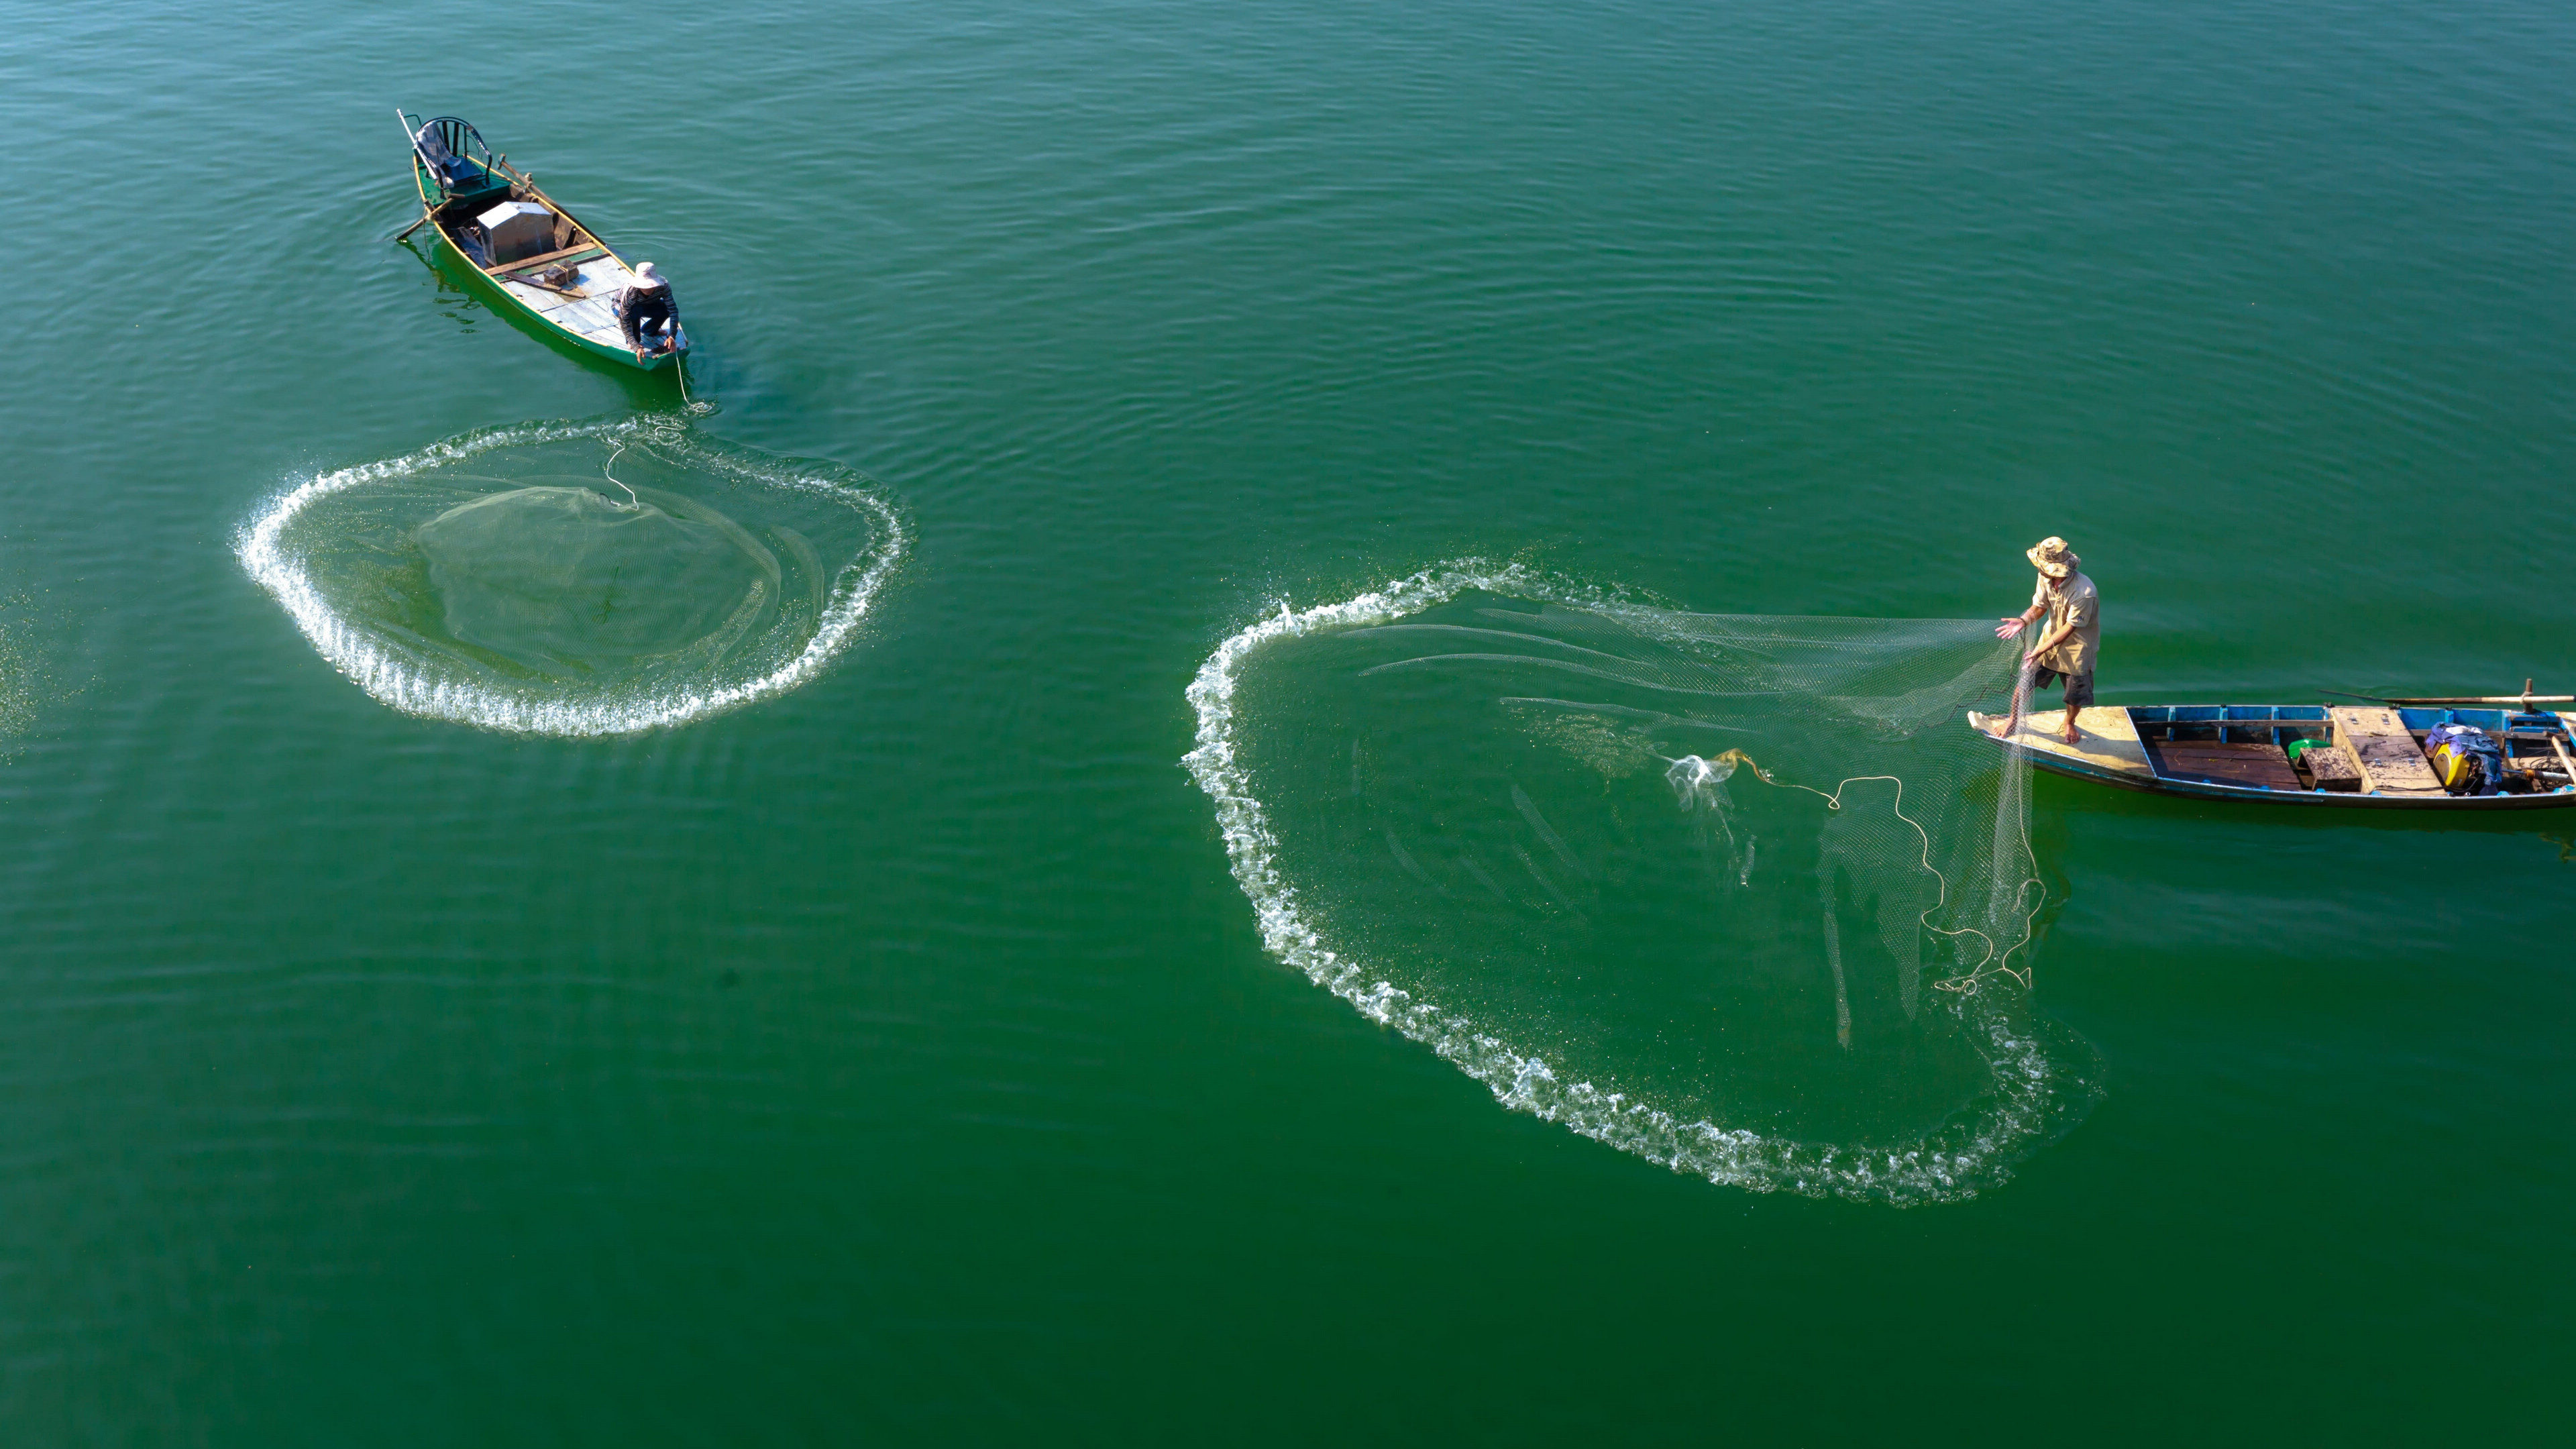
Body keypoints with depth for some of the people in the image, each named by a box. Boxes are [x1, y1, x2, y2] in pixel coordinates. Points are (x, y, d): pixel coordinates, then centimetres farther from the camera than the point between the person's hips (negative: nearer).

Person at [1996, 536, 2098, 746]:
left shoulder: (2085, 593, -36)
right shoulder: (2046, 578, -18)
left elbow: (2069, 628, -28)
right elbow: (2039, 607, -4)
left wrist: (2041, 650, -31)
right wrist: (2023, 621, -25)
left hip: (2076, 648, -4)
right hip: (2051, 638, 4)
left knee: (2075, 696, 15)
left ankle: (2069, 723, 48)